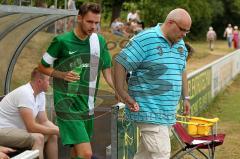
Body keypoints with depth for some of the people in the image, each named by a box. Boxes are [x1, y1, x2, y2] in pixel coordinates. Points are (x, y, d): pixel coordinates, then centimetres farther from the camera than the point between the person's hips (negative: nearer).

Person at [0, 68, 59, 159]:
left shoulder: (41, 94, 5)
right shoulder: (25, 93, -24)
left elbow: (44, 122, 11)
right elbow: (32, 127, -26)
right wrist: (56, 131, -17)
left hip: (18, 129, 10)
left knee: (52, 136, 6)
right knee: (37, 138, -28)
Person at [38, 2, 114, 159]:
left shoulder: (100, 41, 3)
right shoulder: (62, 41, -10)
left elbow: (108, 72, 6)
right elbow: (43, 66, 3)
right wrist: (62, 74, -15)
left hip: (88, 106, 6)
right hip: (68, 105, -6)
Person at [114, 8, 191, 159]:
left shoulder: (180, 44, 13)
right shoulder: (146, 39, -13)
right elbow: (120, 63, -14)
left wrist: (186, 97, 25)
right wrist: (123, 95, -17)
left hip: (167, 112, 8)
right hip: (149, 111, -8)